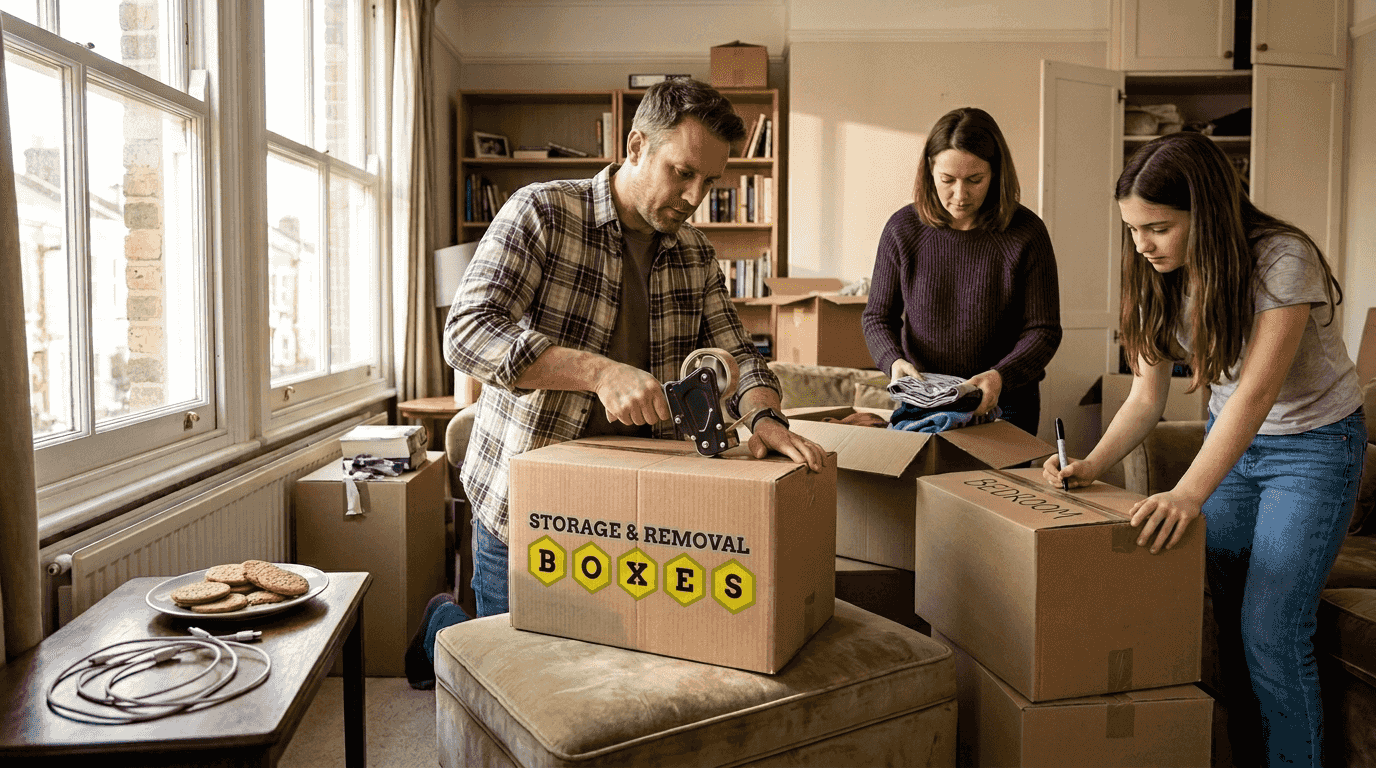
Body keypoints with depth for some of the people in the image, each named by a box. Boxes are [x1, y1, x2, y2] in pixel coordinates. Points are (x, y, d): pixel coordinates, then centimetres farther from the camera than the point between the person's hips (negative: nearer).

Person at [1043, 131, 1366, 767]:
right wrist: (1090, 466, -20)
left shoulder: (1283, 260, -25)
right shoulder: (1161, 279, -6)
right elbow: (1146, 397, -4)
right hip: (1230, 439, 6)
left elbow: (1257, 389, -34)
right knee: (1221, 614, 5)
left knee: (1269, 631, -10)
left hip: (1314, 445, -5)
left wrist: (1188, 494, -43)